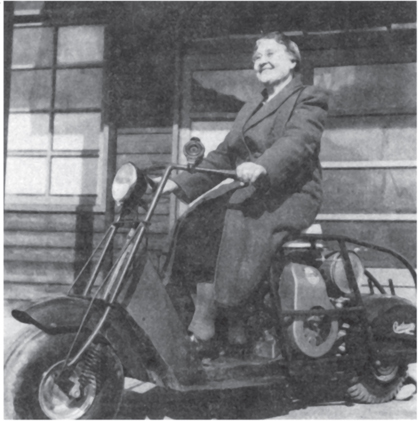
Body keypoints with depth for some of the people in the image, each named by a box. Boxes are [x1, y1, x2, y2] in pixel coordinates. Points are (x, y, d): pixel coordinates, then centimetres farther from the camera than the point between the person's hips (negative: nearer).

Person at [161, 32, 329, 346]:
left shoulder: (310, 99, 3)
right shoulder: (250, 109, 28)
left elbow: (298, 141, -18)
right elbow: (223, 156, 20)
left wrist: (262, 166, -39)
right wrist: (180, 183, 5)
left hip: (290, 194, -6)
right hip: (247, 190, 7)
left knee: (236, 223, -32)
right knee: (199, 221, -20)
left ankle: (233, 316, -16)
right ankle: (203, 312, -23)